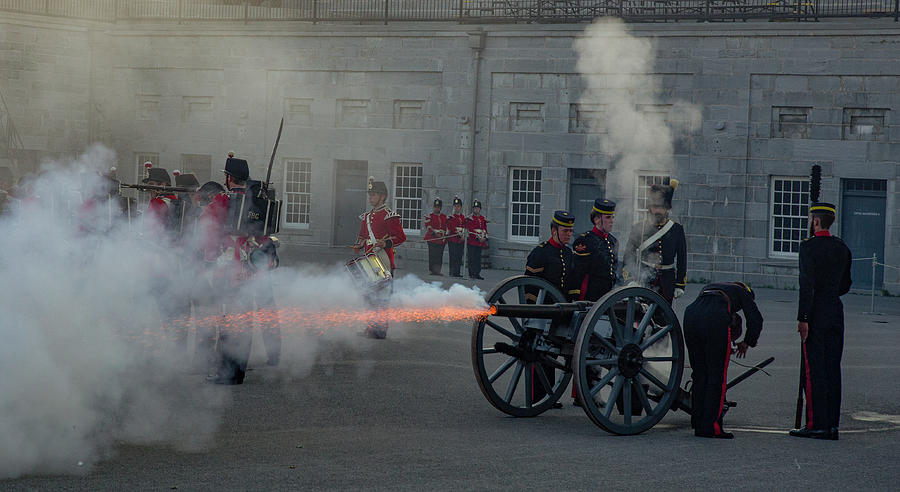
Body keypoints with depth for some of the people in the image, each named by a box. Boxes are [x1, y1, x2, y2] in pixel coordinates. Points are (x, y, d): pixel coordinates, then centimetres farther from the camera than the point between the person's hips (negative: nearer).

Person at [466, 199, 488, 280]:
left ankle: (477, 273, 8)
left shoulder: (482, 218, 16)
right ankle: (472, 274, -3)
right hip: (472, 241, -5)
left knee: (478, 258, 6)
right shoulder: (470, 218, -2)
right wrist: (478, 237, -17)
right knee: (472, 258, -5)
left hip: (480, 242, 5)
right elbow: (470, 229, -11)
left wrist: (485, 237, -1)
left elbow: (485, 229, 16)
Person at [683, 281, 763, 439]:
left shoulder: (708, 288, 40)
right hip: (715, 320, -5)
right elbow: (756, 320, 14)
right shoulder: (742, 292, 27)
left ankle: (698, 425, 18)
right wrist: (747, 343, 27)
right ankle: (711, 427, 3)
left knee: (699, 374, 16)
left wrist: (723, 348, 34)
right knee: (717, 376, 5)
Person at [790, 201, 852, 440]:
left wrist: (803, 318, -16)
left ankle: (817, 424, -5)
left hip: (816, 313, -7)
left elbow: (807, 284, -17)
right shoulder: (842, 248, 10)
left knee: (813, 369, -4)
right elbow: (845, 285, 15)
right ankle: (832, 425, 10)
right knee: (832, 369, 9)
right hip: (836, 312, 7)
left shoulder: (809, 247, -11)